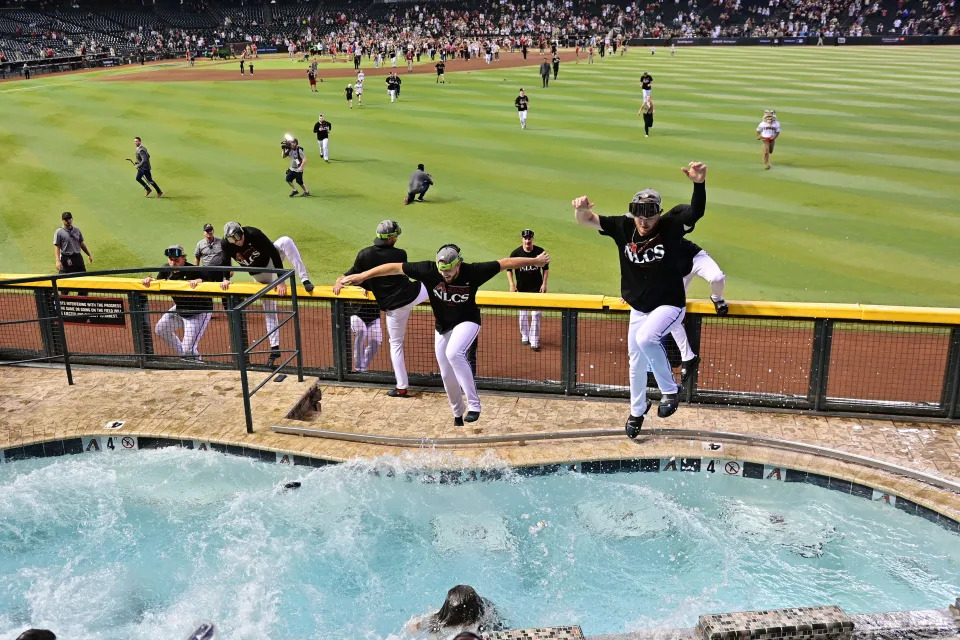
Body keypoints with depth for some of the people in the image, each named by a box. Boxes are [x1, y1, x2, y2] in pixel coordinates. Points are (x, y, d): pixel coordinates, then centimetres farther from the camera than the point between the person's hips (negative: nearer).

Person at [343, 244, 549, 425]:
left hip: (467, 322, -3)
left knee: (454, 353, -33)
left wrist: (536, 261, -7)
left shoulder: (472, 272, -25)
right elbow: (394, 267, -18)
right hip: (442, 328, 3)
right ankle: (458, 412, 35)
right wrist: (362, 276, -18)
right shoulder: (428, 270, -22)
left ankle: (473, 404, -25)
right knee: (447, 375, 9)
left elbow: (505, 263, -15)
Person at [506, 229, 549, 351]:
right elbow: (509, 268, 2)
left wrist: (544, 283, -4)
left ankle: (534, 342, -4)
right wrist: (512, 284, -8)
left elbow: (546, 268, 4)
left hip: (537, 287, -1)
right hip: (522, 288, 1)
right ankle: (525, 336, 32)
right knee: (523, 314, 13)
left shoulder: (540, 252, -8)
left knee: (536, 314, -7)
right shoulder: (516, 253, -9)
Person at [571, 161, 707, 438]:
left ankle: (670, 391, -10)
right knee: (636, 361, 18)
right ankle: (637, 410, 42)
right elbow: (587, 220, -12)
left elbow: (696, 212, -35)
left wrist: (699, 183, -54)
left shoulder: (671, 226, -18)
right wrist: (581, 210, -36)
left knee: (645, 339, -33)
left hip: (669, 305, -5)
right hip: (638, 308, 5)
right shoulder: (622, 227, -10)